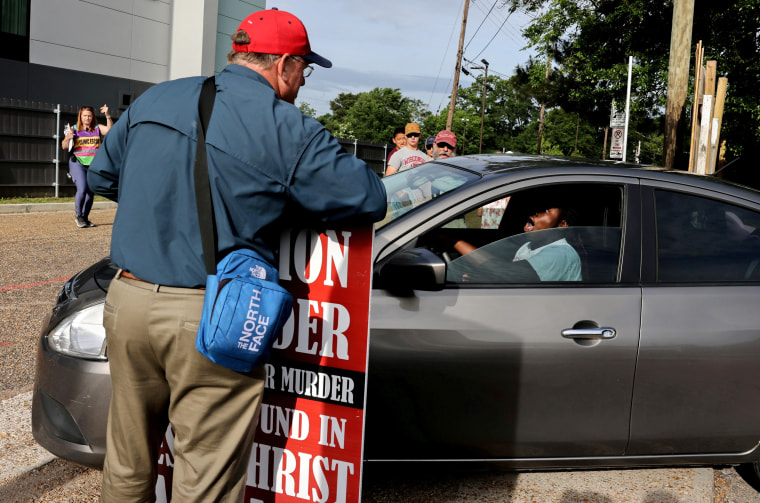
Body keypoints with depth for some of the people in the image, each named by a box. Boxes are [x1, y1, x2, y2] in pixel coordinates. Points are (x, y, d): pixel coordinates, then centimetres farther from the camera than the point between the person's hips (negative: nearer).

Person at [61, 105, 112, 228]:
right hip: (78, 164, -3)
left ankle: (85, 218, 19)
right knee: (82, 189, -19)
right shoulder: (74, 129, 4)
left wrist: (107, 115, -20)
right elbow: (64, 146, -1)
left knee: (90, 193, 5)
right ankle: (78, 215, 0)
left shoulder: (97, 129, 7)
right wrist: (67, 138, -22)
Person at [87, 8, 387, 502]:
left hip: (127, 300, 6)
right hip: (212, 321, -6)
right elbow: (370, 200, -7)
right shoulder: (288, 130, -9)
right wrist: (285, 199, 9)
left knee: (127, 463, 22)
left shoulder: (154, 100, 10)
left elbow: (102, 175, 21)